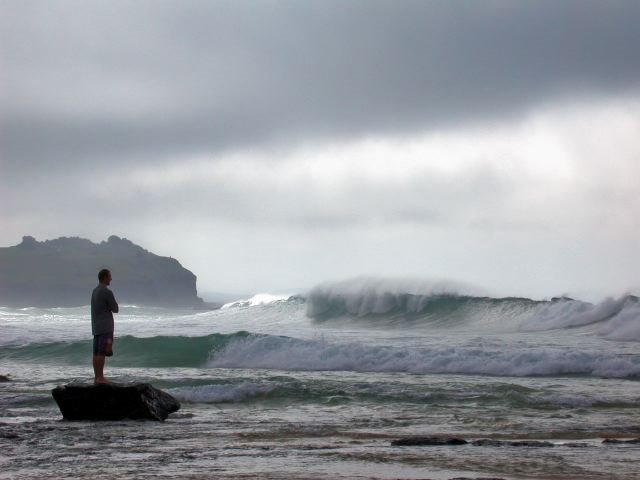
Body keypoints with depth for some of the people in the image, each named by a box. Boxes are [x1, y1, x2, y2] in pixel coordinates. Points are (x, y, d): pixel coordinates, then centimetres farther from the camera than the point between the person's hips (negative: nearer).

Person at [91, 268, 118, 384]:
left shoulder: (94, 291, 14)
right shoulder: (107, 292, -13)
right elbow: (115, 309, -6)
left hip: (96, 327, 8)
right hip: (105, 327, -8)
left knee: (97, 353, 7)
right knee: (102, 353, -8)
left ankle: (97, 377, 8)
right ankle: (100, 377, -10)